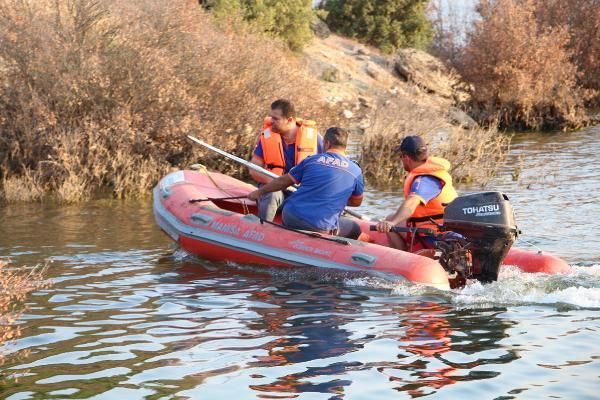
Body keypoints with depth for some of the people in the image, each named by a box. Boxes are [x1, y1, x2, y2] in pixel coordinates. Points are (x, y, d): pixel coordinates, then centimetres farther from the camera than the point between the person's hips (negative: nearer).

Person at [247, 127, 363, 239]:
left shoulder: (311, 160, 4)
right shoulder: (355, 171, 1)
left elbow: (283, 181, 12)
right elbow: (356, 202, 17)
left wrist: (260, 192, 27)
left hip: (290, 218, 2)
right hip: (320, 228, -2)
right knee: (355, 229, 20)